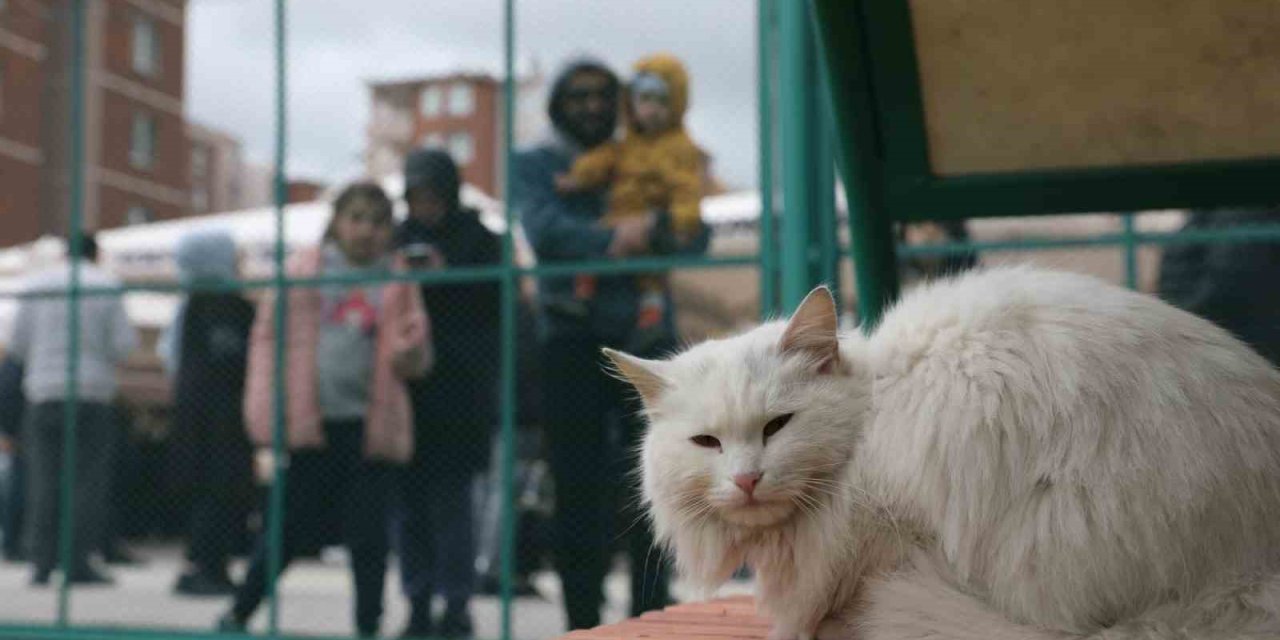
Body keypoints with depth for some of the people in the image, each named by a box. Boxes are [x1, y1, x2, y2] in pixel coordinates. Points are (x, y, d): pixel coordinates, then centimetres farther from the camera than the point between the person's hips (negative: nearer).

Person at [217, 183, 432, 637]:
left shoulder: (399, 282, 8)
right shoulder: (304, 270, 6)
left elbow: (417, 356, 11)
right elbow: (267, 335, 6)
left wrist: (410, 354, -14)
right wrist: (267, 412, -3)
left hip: (371, 426, 1)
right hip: (311, 425, -1)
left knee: (368, 532, 2)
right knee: (292, 524, 6)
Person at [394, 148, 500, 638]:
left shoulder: (478, 240, 4)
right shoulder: (398, 239, 14)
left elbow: (498, 299, -4)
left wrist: (447, 277, -13)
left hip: (460, 389, -3)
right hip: (407, 388, 4)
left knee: (450, 497, -7)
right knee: (411, 499, 4)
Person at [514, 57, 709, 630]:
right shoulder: (536, 165, 11)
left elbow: (694, 236, 1)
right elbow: (544, 229, -9)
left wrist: (652, 228, -21)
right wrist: (612, 240, -24)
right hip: (572, 341, -2)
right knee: (578, 486, -2)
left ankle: (649, 612, 9)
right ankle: (583, 618, 4)